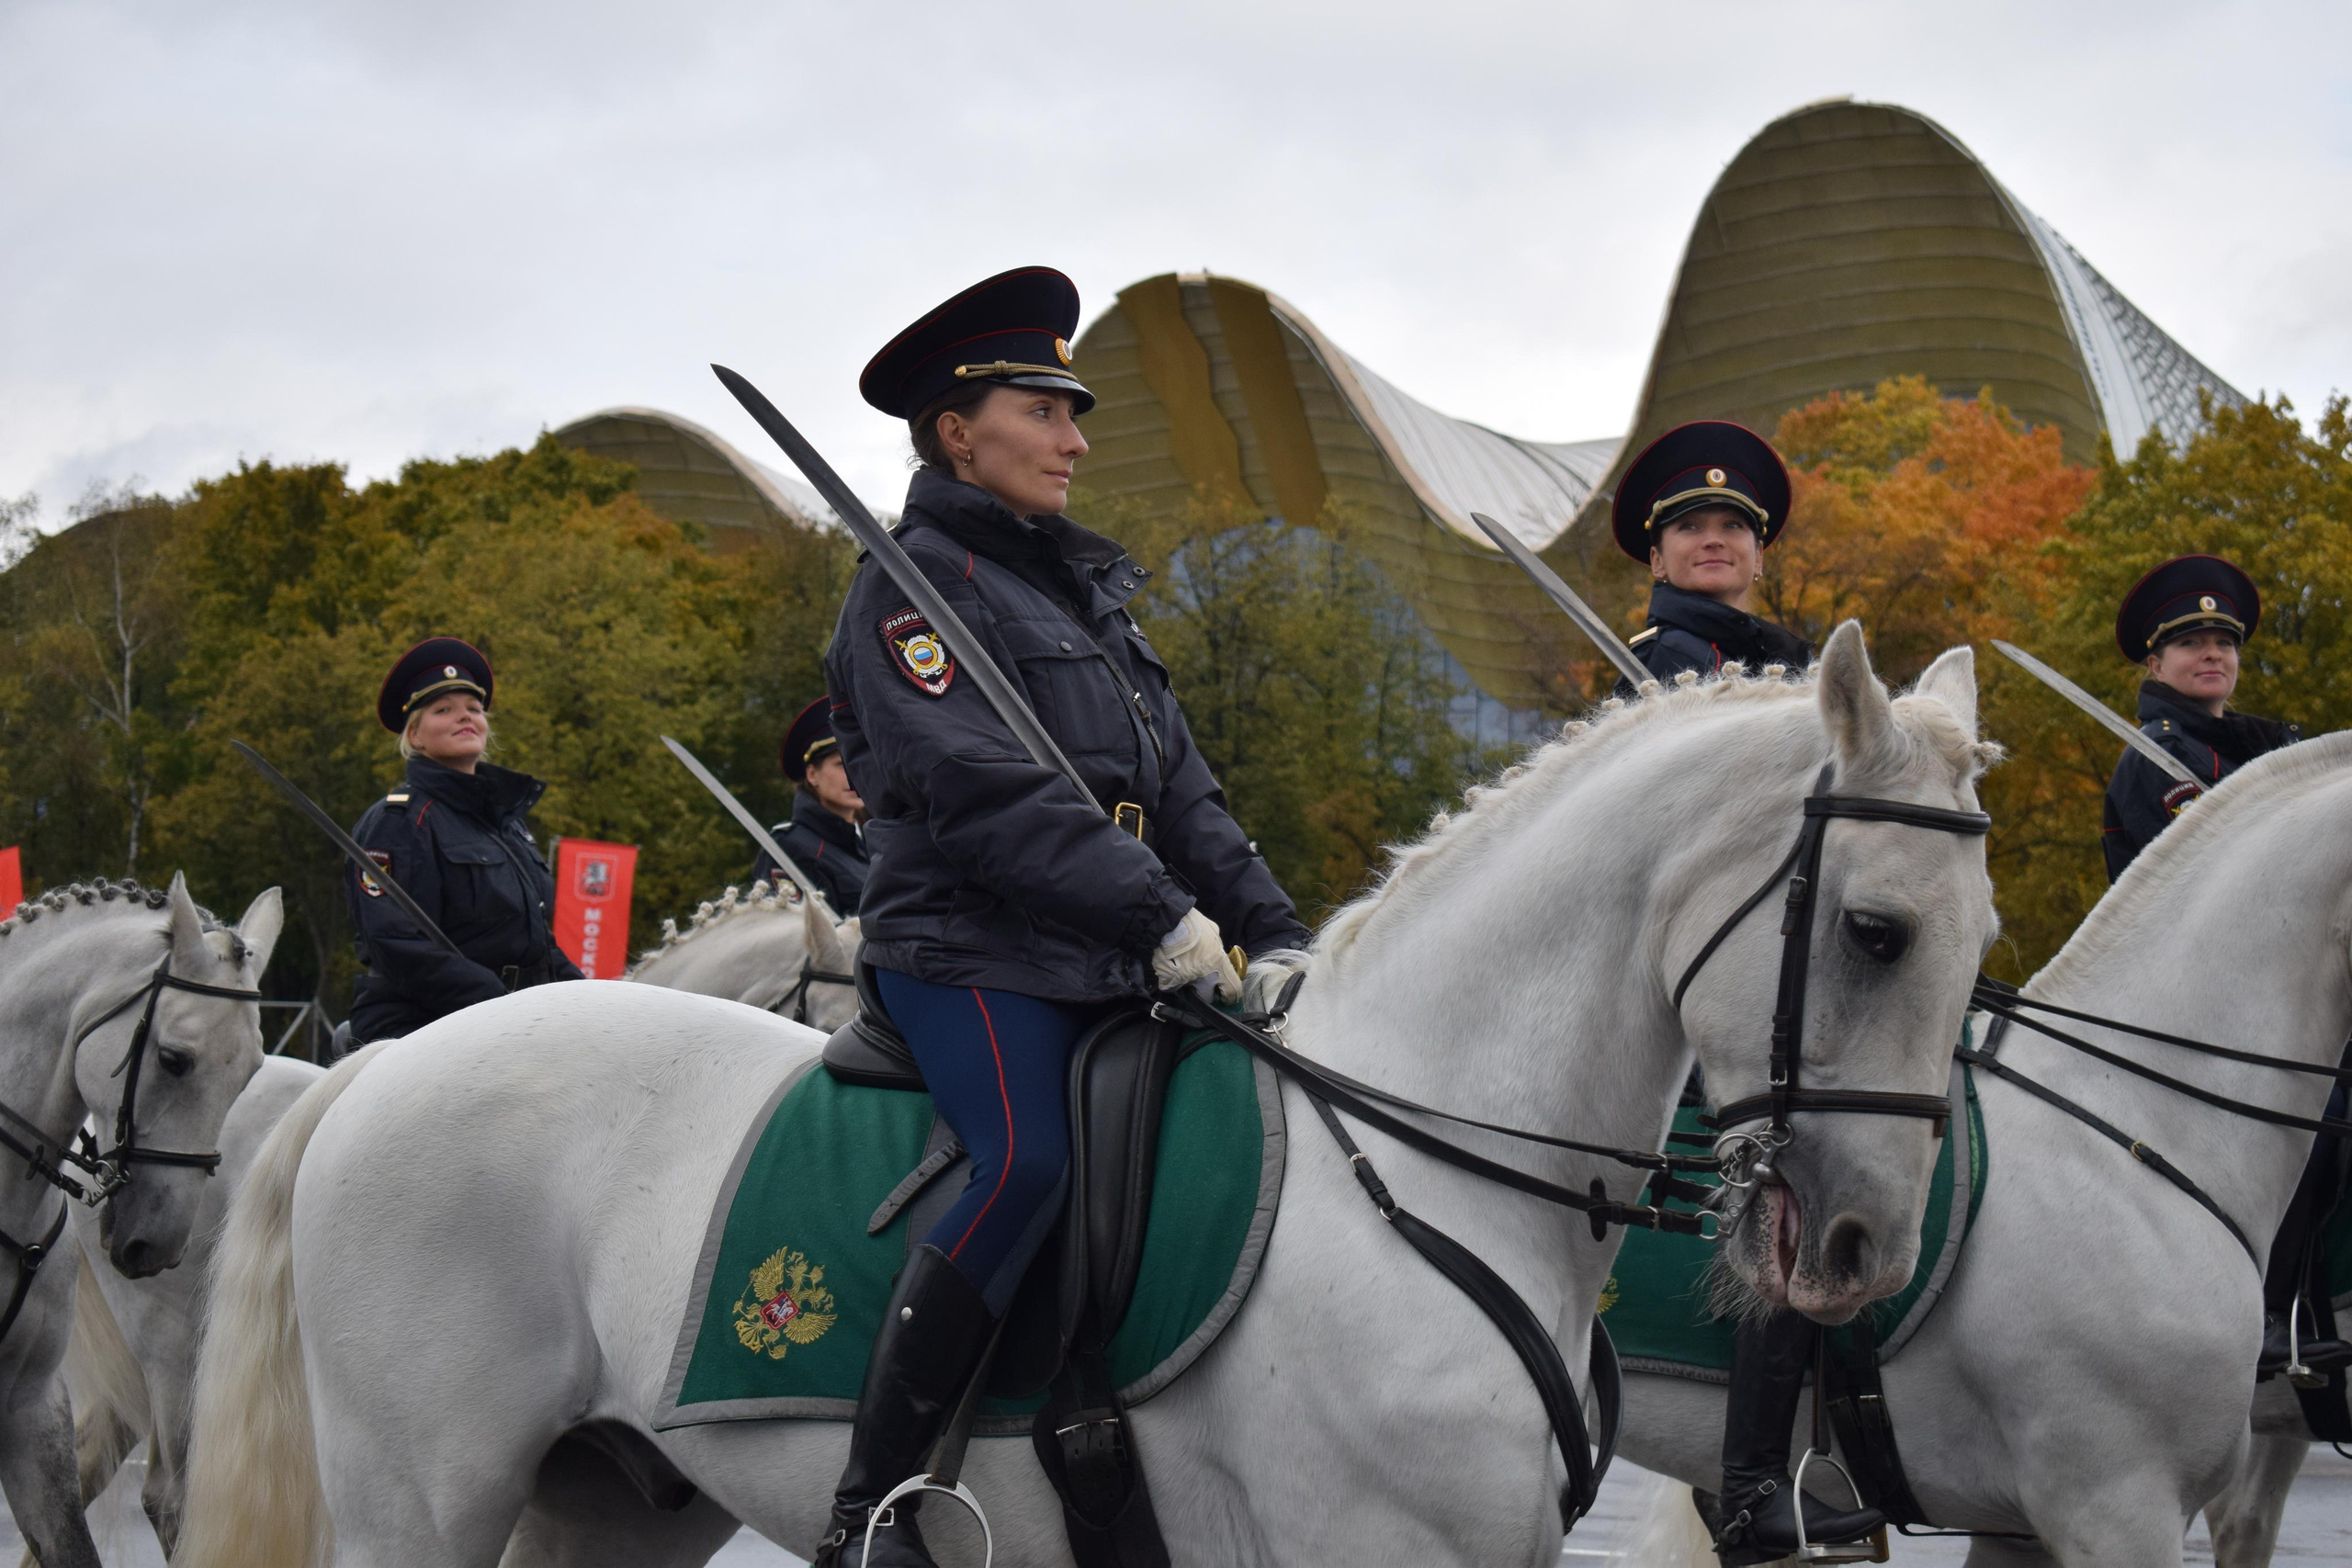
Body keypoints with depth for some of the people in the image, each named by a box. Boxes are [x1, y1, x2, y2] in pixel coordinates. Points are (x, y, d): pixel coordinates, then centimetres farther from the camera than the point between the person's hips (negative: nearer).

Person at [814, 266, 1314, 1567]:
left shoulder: (1086, 590, 25)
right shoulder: (917, 580, -2)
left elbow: (1179, 790, 23)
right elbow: (983, 792, -15)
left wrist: (1275, 935, 9)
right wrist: (1161, 916, -21)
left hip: (1111, 967, 9)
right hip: (969, 948, -9)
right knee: (1026, 1161, -31)